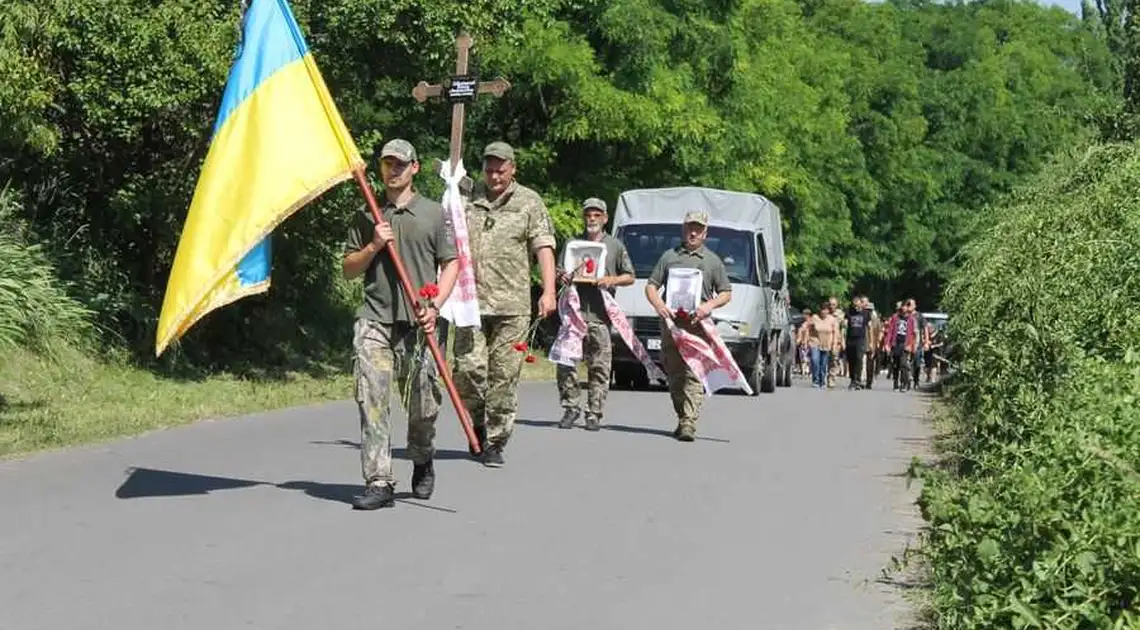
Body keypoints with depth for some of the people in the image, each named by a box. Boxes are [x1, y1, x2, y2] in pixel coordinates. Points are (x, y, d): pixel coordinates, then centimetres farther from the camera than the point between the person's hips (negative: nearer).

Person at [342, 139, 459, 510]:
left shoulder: (434, 214, 9)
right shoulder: (366, 217, 13)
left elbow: (451, 264, 9)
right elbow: (348, 270, 14)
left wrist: (434, 306, -5)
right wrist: (374, 246, -4)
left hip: (418, 324, 0)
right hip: (374, 319, 1)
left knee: (423, 405, 3)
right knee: (371, 399, -12)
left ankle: (422, 463, 32)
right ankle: (379, 483, -12)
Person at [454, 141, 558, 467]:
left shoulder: (529, 202, 8)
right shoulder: (466, 198, 12)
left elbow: (544, 247, 2)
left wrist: (548, 291, -9)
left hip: (512, 305, -1)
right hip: (470, 301, 1)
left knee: (504, 375, -2)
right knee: (469, 367, -9)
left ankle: (495, 442, 7)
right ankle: (476, 426, 15)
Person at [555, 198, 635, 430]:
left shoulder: (615, 246, 14)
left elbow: (629, 277, 14)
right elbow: (559, 271, 21)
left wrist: (611, 280, -5)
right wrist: (562, 276, -2)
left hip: (601, 314, -1)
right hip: (574, 310, 1)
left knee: (599, 367, -2)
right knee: (566, 361, -8)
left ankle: (594, 413, 2)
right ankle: (571, 407, 2)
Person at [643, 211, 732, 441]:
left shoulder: (713, 260, 14)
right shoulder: (669, 256, 16)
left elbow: (726, 293, 14)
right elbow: (651, 286, 14)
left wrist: (709, 305, -6)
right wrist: (658, 305, -6)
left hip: (698, 323, -2)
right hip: (671, 322, 2)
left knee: (694, 374, -14)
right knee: (674, 374, 6)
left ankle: (689, 422, -19)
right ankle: (682, 418, 18)